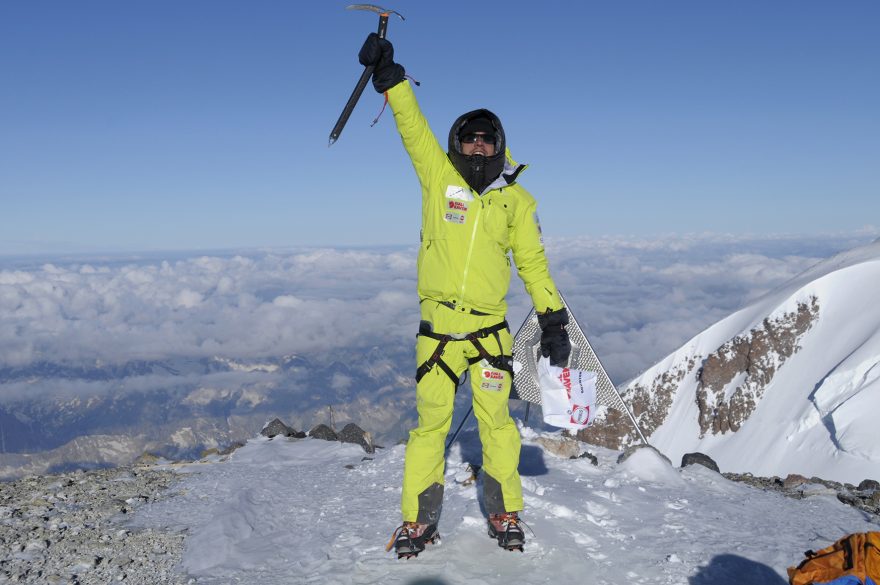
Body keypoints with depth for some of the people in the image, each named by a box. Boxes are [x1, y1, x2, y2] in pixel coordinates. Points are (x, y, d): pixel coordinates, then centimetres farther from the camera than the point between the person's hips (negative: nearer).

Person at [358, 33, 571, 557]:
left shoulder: (517, 200, 4)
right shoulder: (438, 175, 3)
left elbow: (533, 263, 7)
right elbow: (413, 125, -1)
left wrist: (553, 322, 4)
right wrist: (389, 73, -10)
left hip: (490, 330, 0)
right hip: (437, 329, 0)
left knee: (496, 422, 5)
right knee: (431, 424, 6)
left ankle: (506, 514, 24)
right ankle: (419, 519, 21)